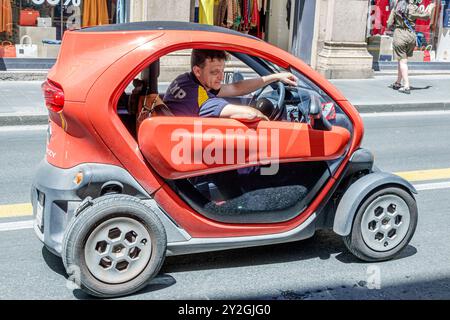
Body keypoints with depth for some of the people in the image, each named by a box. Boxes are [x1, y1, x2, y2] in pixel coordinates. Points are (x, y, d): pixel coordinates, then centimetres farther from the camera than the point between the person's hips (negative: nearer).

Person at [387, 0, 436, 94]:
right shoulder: (413, 8, -6)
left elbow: (390, 24, 0)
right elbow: (426, 16, 9)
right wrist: (430, 8, 27)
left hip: (399, 34, -1)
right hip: (411, 35, 1)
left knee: (402, 61, 0)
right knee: (402, 60, 17)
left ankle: (406, 86, -9)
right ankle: (398, 83, 25)